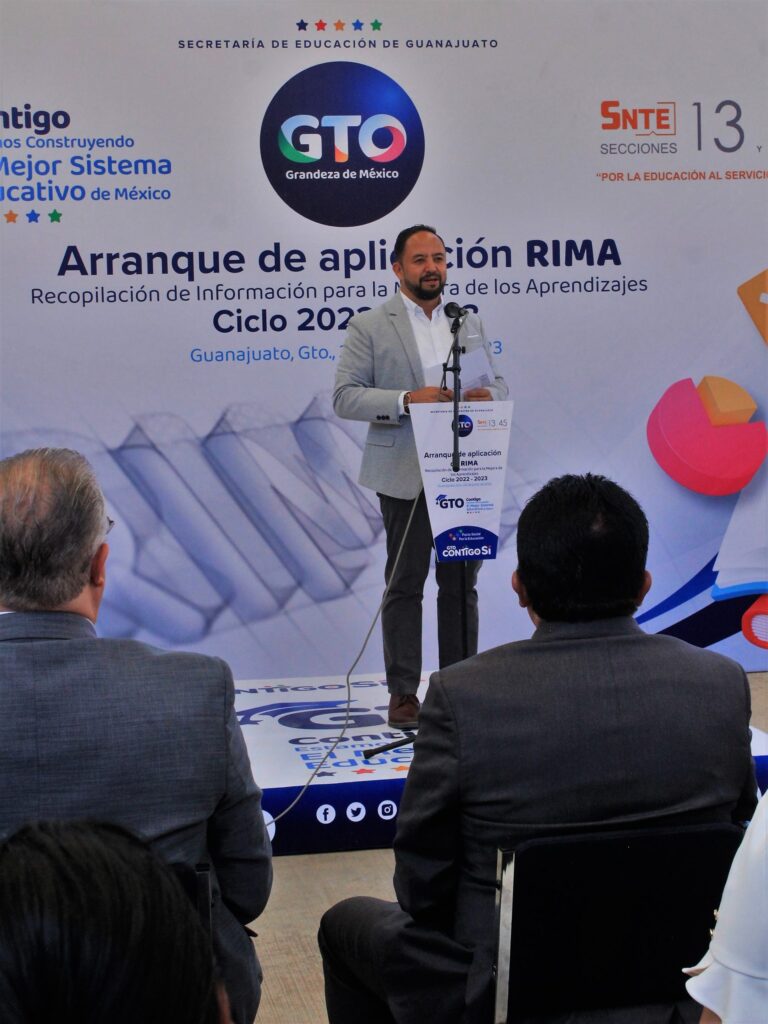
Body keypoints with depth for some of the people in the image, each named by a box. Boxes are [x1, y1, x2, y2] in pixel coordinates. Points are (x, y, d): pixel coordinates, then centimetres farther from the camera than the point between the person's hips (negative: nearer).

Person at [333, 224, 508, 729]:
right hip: (405, 475, -4)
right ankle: (403, 692, 11)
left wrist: (488, 394, -8)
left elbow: (498, 380, 17)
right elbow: (346, 396, -7)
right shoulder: (370, 326, -1)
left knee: (461, 584, 9)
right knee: (405, 584, 3)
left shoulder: (470, 322, 12)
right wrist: (407, 400, -20)